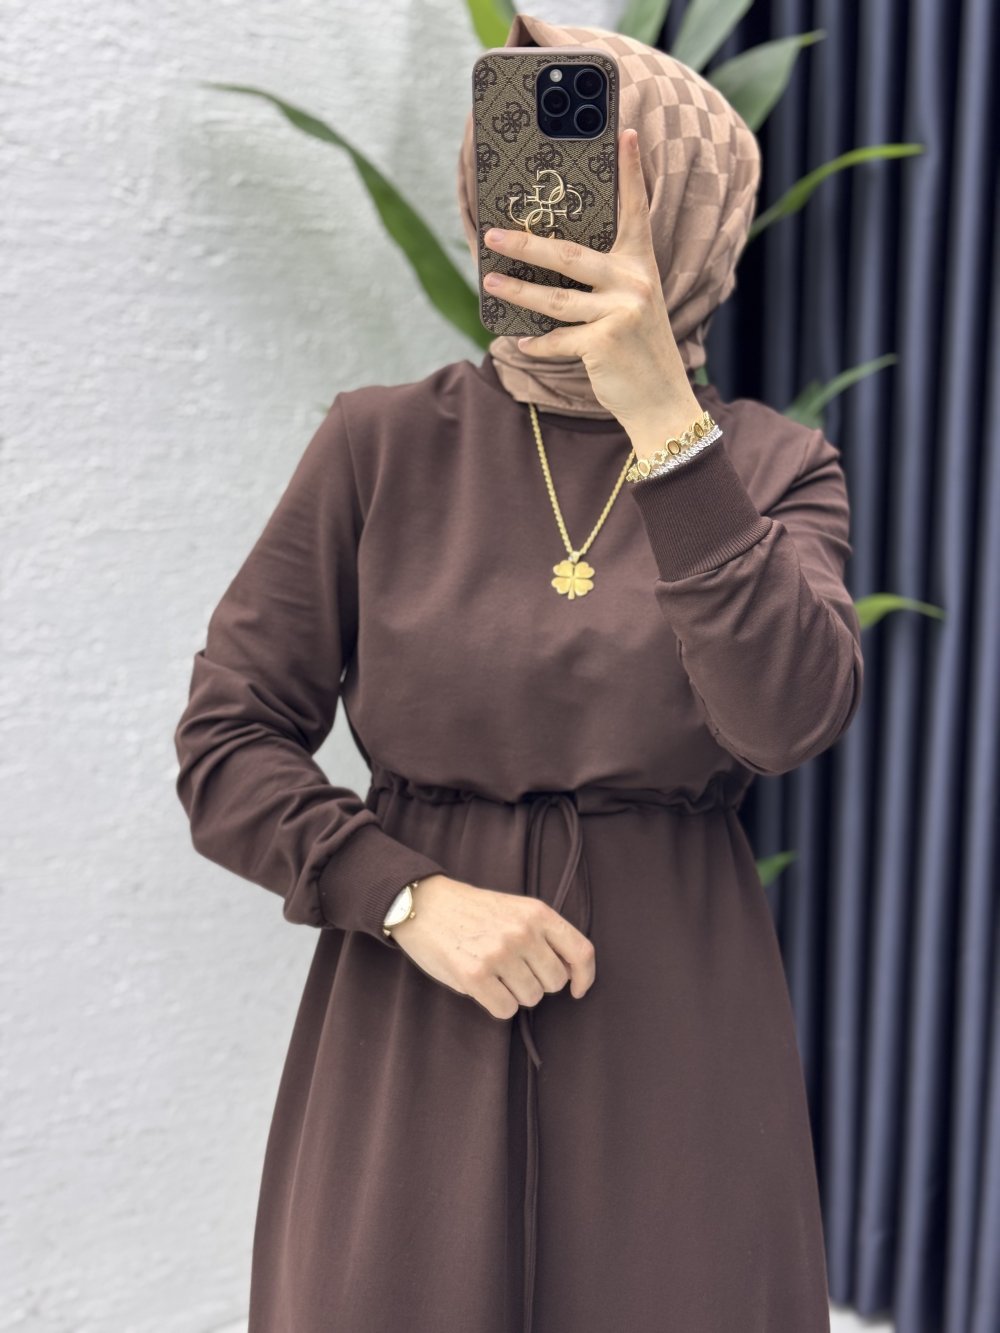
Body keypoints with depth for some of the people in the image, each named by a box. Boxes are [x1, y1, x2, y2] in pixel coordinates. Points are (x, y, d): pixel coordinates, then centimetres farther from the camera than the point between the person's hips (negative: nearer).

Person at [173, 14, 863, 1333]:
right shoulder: (381, 445, -1)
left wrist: (664, 414, -25)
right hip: (405, 1033, 0)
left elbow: (791, 714, -19)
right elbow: (226, 745, -1)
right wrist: (412, 898, -14)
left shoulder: (774, 465, 0)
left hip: (672, 1031, 0)